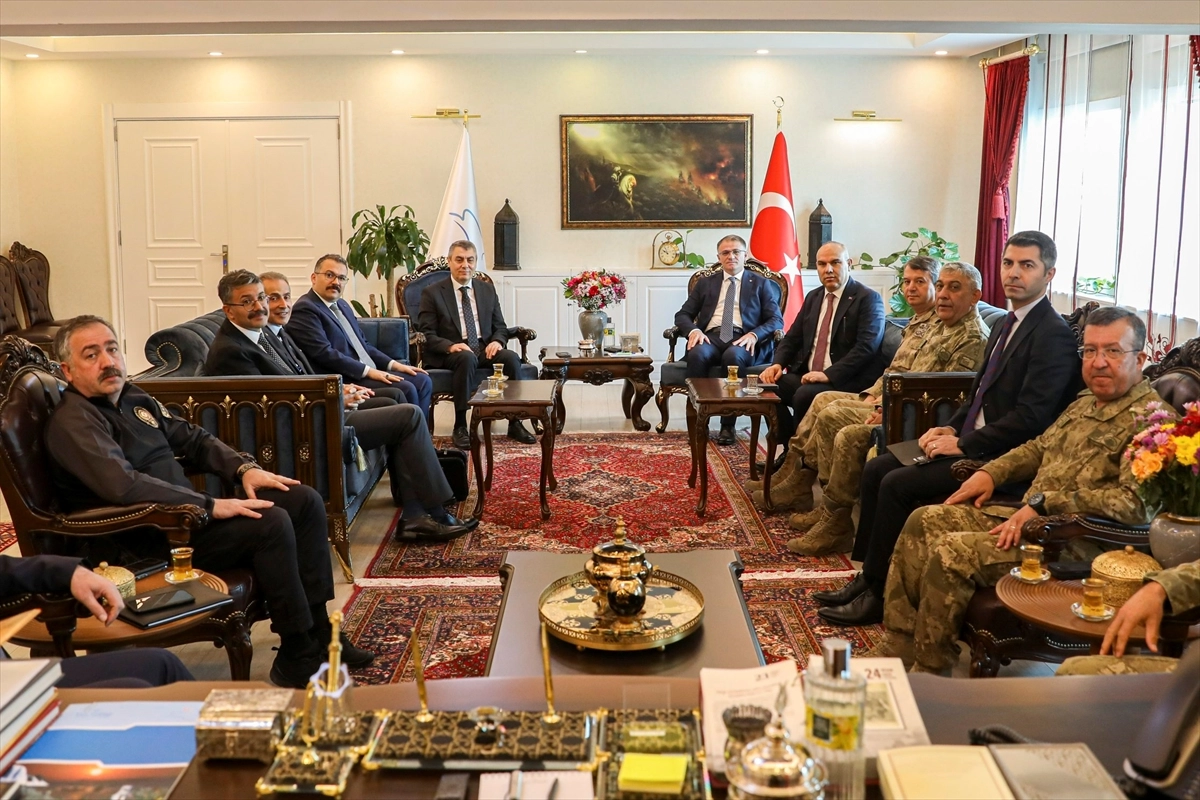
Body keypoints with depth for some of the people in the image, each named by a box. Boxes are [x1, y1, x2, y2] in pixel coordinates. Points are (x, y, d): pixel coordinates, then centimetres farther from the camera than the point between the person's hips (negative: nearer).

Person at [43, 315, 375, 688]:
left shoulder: (134, 398, 13)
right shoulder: (73, 421, -15)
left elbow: (194, 439, 22)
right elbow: (123, 485, -30)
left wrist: (243, 468, 3)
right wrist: (211, 505, -28)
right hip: (146, 542, -9)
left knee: (304, 501, 0)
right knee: (271, 522, -26)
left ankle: (318, 632, 3)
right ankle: (298, 660, -15)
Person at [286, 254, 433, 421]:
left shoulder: (342, 305, 20)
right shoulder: (304, 310, -10)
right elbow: (324, 353, -19)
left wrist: (393, 364, 8)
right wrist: (368, 371, -19)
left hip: (369, 372, 10)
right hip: (345, 381, -10)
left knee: (422, 381, -1)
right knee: (406, 389, -22)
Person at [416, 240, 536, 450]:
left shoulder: (487, 290, 15)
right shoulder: (432, 293, 3)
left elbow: (500, 327, 16)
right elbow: (426, 334, -4)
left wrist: (497, 341, -9)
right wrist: (451, 346, -23)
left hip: (485, 349, 4)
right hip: (450, 353, -4)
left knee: (512, 357, -27)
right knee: (467, 358, -38)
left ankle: (515, 423, -19)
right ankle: (460, 427, -31)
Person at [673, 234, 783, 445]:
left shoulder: (761, 284, 18)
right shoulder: (705, 283, 23)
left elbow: (776, 320, 7)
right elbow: (683, 315, 17)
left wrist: (754, 335, -14)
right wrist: (693, 330, -8)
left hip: (742, 339, -2)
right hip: (711, 337, 2)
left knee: (733, 355, -38)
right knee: (697, 355, -34)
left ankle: (728, 425, -30)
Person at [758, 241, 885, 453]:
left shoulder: (868, 298, -6)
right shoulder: (813, 297, 17)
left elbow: (866, 346, -17)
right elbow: (792, 338, 19)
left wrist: (829, 374, -27)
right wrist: (777, 364, -3)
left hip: (847, 382, -7)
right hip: (807, 375, 7)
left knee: (804, 394, -31)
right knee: (770, 386, -15)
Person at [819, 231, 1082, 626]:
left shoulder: (1054, 334, -15)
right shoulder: (1006, 325, 15)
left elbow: (1029, 418, -22)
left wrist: (963, 444, -18)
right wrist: (950, 428, 4)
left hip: (999, 458, -10)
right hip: (971, 441, 10)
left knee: (899, 484, -20)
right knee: (875, 469, 0)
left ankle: (878, 591, -6)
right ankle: (867, 575, 5)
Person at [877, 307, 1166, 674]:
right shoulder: (1086, 401, 16)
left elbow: (1136, 502, -25)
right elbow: (1041, 447, 30)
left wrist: (1043, 503, -25)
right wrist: (991, 472, 11)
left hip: (1077, 543, -10)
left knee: (951, 551, -23)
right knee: (926, 521, 0)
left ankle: (928, 674, -6)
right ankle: (898, 646, 2)